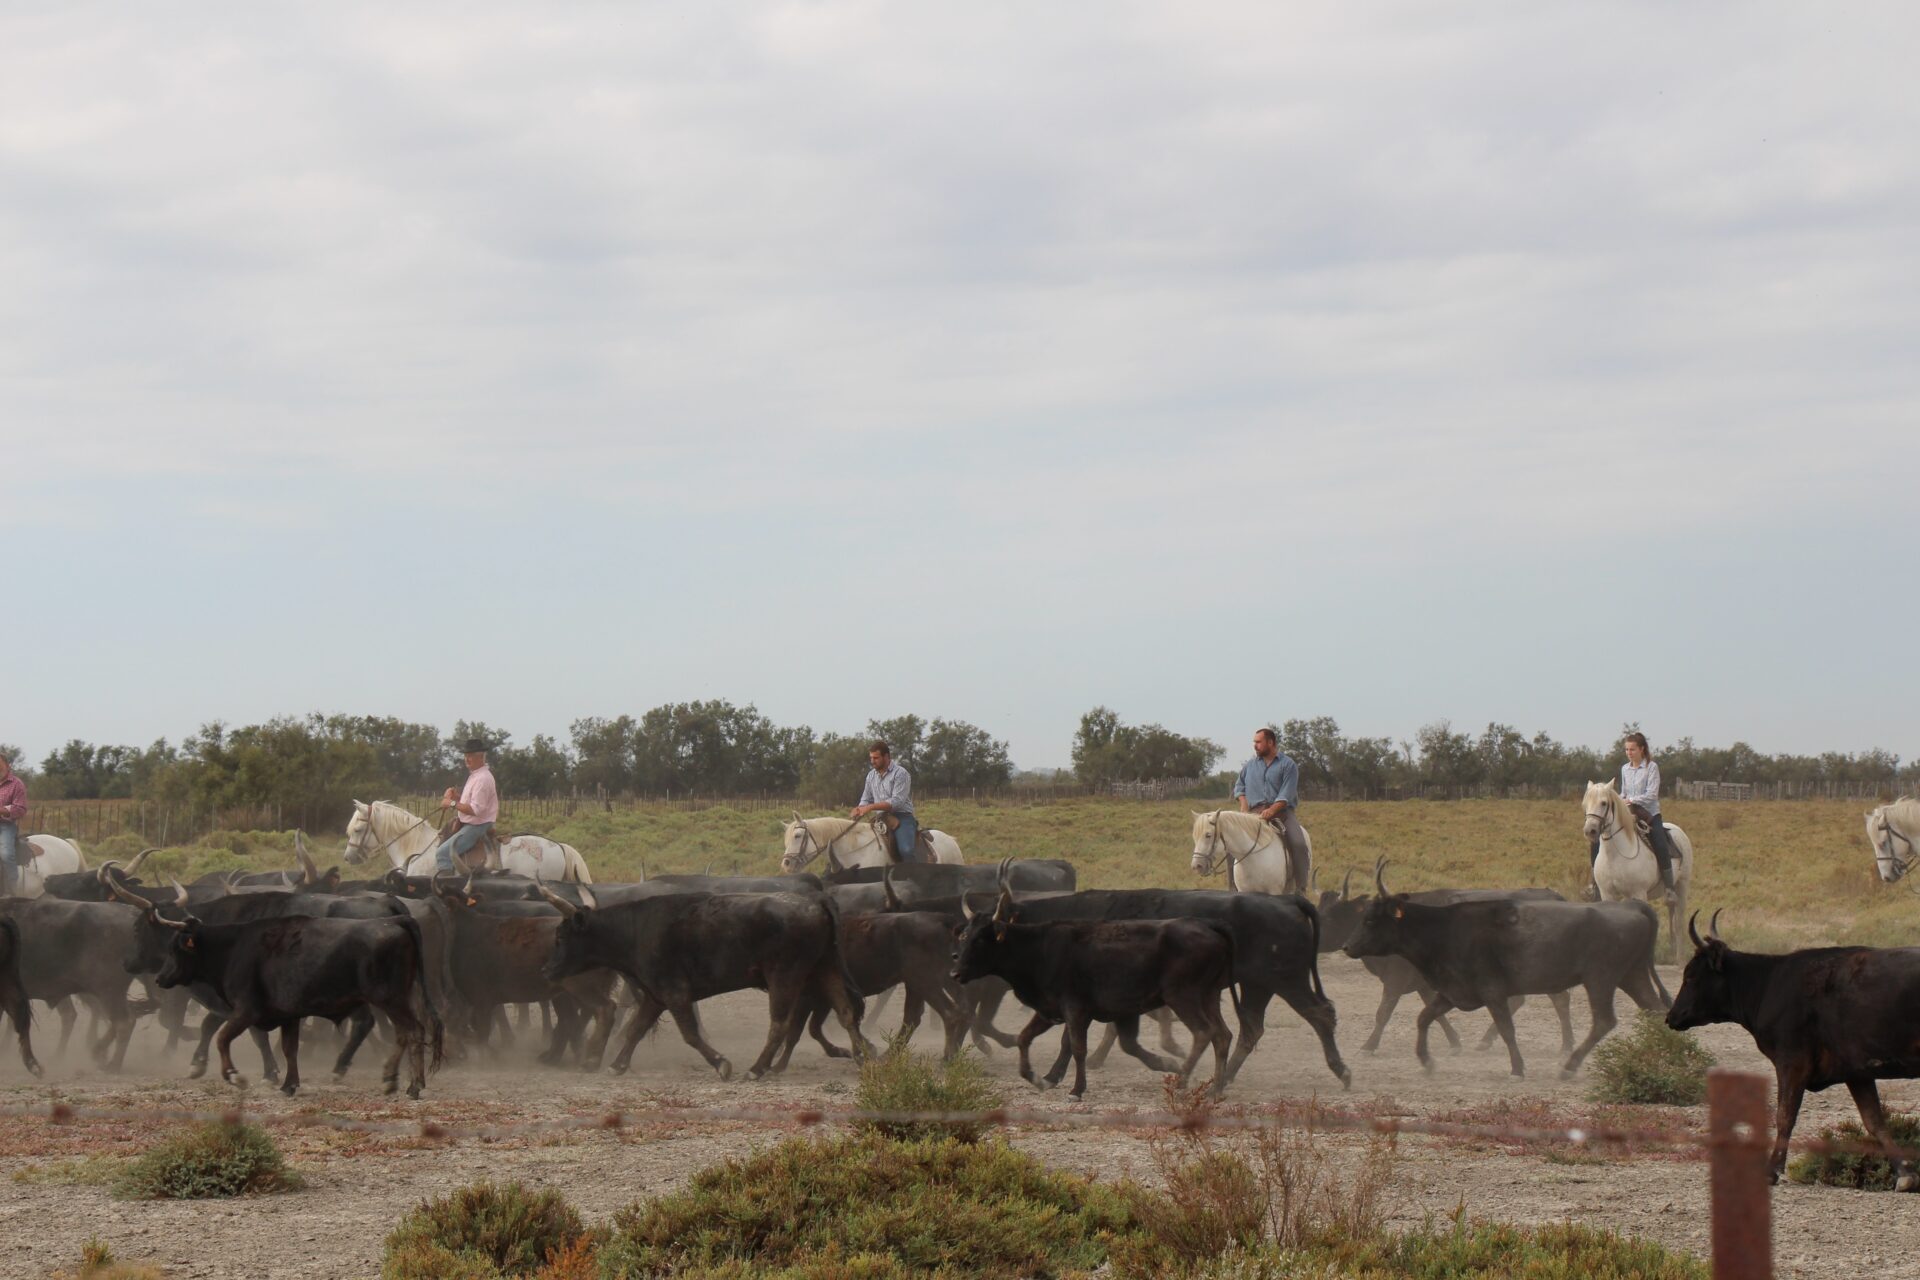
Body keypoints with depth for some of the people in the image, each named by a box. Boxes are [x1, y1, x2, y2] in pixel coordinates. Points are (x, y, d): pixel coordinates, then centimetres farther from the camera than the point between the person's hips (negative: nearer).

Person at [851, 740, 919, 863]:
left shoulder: (900, 774, -8)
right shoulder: (871, 775, 13)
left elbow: (896, 802, -17)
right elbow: (866, 800, 19)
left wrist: (871, 807, -23)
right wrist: (859, 810, -6)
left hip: (902, 817, -7)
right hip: (881, 819, 7)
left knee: (905, 850, -30)